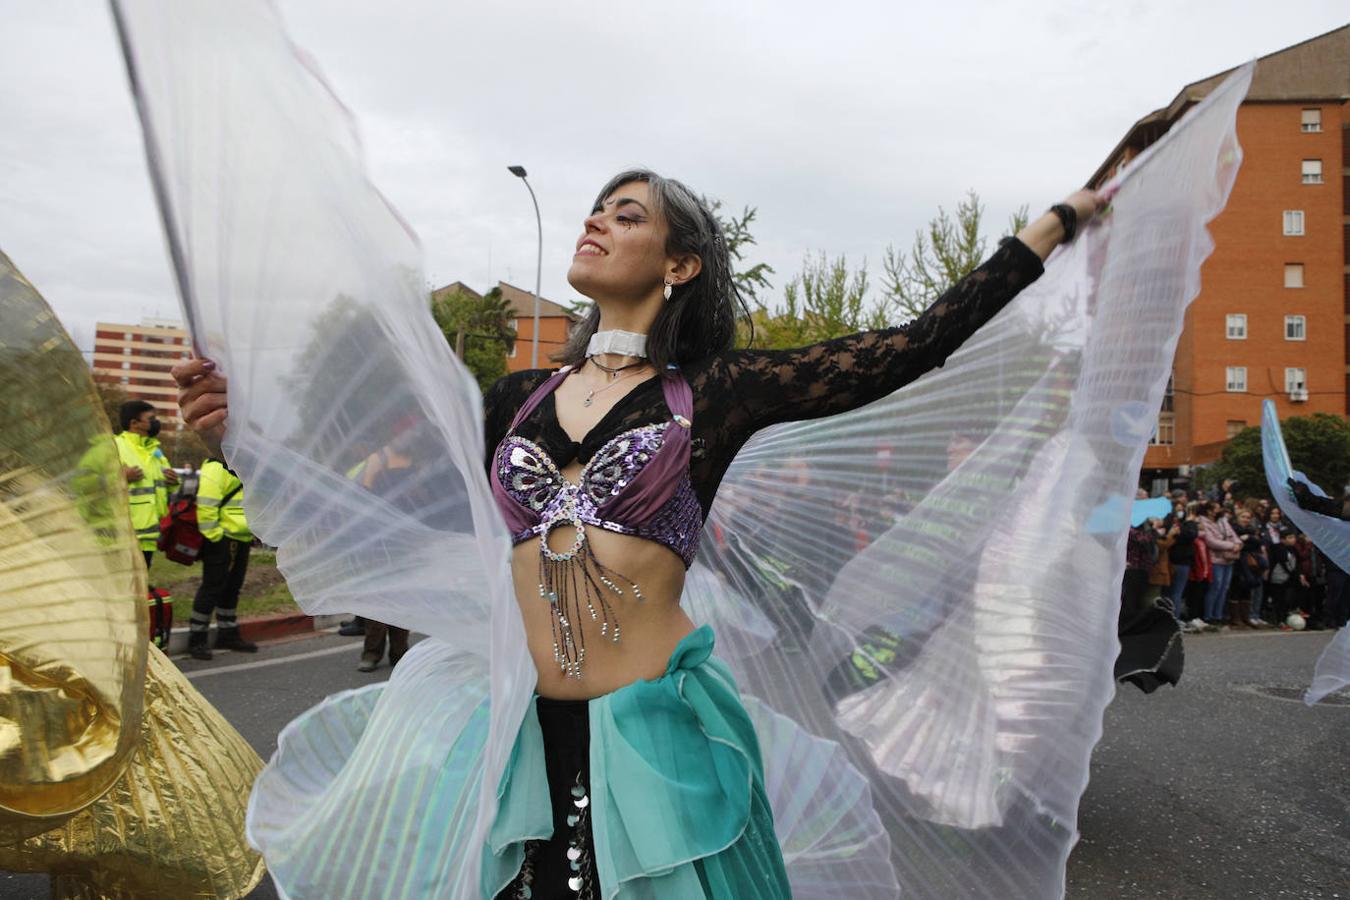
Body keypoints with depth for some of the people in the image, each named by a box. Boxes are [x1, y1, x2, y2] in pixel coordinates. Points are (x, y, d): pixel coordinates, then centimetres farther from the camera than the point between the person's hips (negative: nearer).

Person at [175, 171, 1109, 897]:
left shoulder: (713, 394, -2)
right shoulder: (521, 399, 9)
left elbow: (911, 350, -4)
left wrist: (1056, 223, 1)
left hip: (655, 726, -3)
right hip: (529, 737, 3)